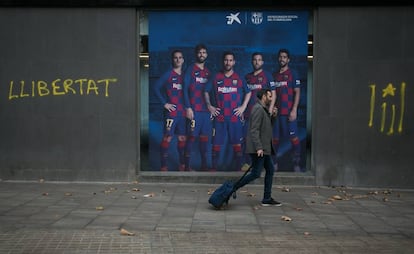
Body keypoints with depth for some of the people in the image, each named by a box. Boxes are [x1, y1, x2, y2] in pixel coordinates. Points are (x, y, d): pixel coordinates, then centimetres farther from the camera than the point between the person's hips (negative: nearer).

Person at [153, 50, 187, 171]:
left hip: (183, 111, 5)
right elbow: (156, 87, -5)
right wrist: (164, 103, -9)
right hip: (171, 111, -5)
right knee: (167, 137, -5)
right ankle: (164, 165, -1)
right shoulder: (168, 74, -1)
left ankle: (182, 164, 19)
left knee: (182, 138, 9)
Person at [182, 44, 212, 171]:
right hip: (194, 109, -5)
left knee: (205, 136, 7)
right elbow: (185, 89, -5)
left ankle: (204, 164, 14)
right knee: (192, 136, -6)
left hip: (206, 109, 5)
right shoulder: (191, 69, 0)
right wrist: (188, 107, -12)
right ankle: (187, 164, -2)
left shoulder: (208, 71, 16)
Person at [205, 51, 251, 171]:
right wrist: (209, 106, 4)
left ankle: (238, 168, 9)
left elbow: (248, 92, 14)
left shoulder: (239, 78, 6)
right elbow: (206, 91, 14)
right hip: (219, 116, 0)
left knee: (237, 143, 1)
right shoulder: (216, 77, 6)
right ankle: (214, 168, 10)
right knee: (217, 143, 2)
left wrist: (243, 107, 4)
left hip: (235, 116, 0)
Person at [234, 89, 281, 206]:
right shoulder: (258, 109, -14)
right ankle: (233, 188, 4)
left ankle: (267, 199, 15)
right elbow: (254, 130, -22)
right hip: (258, 149, -11)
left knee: (270, 170, 10)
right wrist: (258, 147, -26)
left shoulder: (264, 109, 18)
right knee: (256, 173, -8)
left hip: (264, 148, 11)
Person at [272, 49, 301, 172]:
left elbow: (297, 92, -4)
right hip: (276, 111, 5)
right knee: (275, 138, 8)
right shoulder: (274, 75, 15)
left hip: (288, 112, -4)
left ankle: (297, 164, 1)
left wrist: (294, 110, -12)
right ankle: (273, 163, 17)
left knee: (293, 137, -4)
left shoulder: (292, 74, 1)